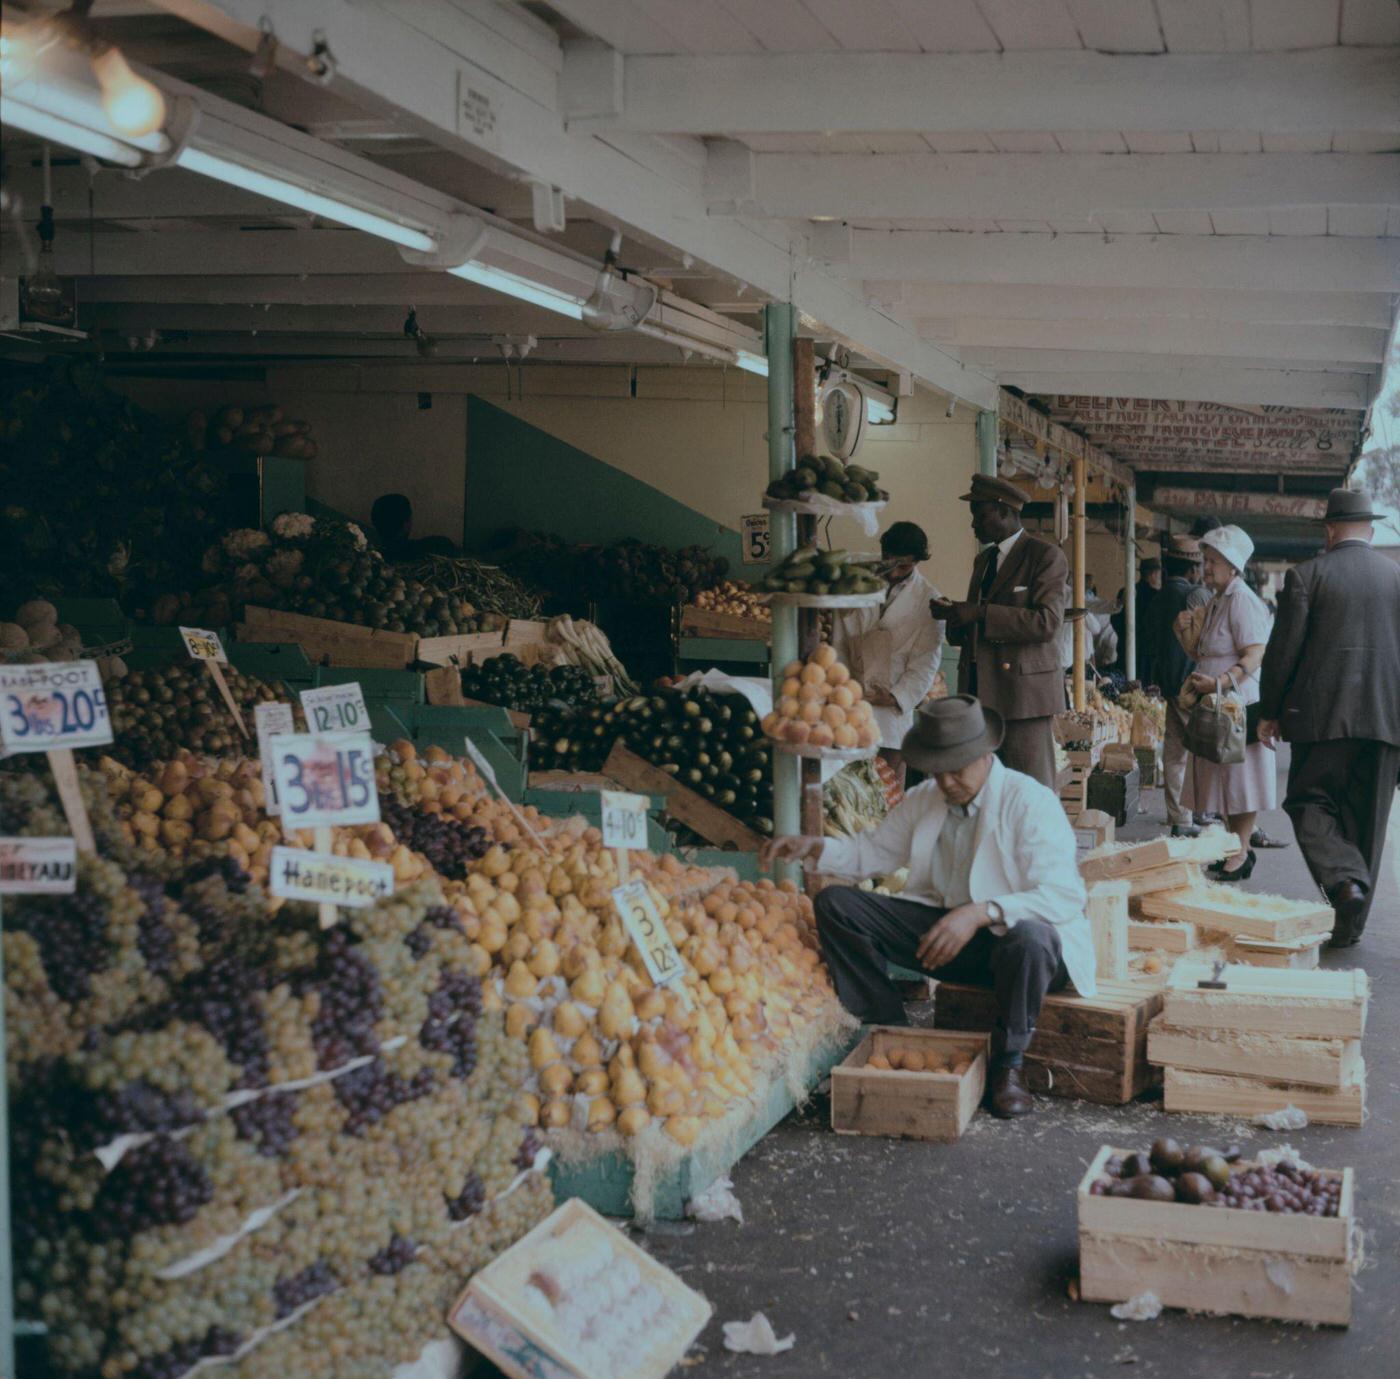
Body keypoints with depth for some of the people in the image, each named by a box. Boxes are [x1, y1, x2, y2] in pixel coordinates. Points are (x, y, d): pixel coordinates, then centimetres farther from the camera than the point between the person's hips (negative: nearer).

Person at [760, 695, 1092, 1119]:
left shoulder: (1030, 802, -15)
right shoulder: (924, 801, 6)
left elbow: (1064, 895, -25)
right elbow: (874, 852, 19)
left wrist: (981, 913, -38)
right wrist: (814, 848, -2)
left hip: (1017, 933, -6)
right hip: (944, 927, 6)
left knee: (1029, 939, -43)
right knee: (835, 904, -8)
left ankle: (1007, 1064, -16)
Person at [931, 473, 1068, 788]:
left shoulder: (1045, 555, -4)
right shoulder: (984, 560, 21)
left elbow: (1047, 623, -16)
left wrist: (980, 613, -18)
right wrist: (955, 615, 4)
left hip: (1022, 692, -7)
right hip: (980, 692, 7)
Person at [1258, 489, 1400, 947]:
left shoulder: (1306, 575, -3)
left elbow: (1283, 648, -4)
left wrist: (1269, 712, 5)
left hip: (1323, 713, -3)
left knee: (1310, 804, 6)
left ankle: (1344, 880, -20)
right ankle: (1350, 925, 15)